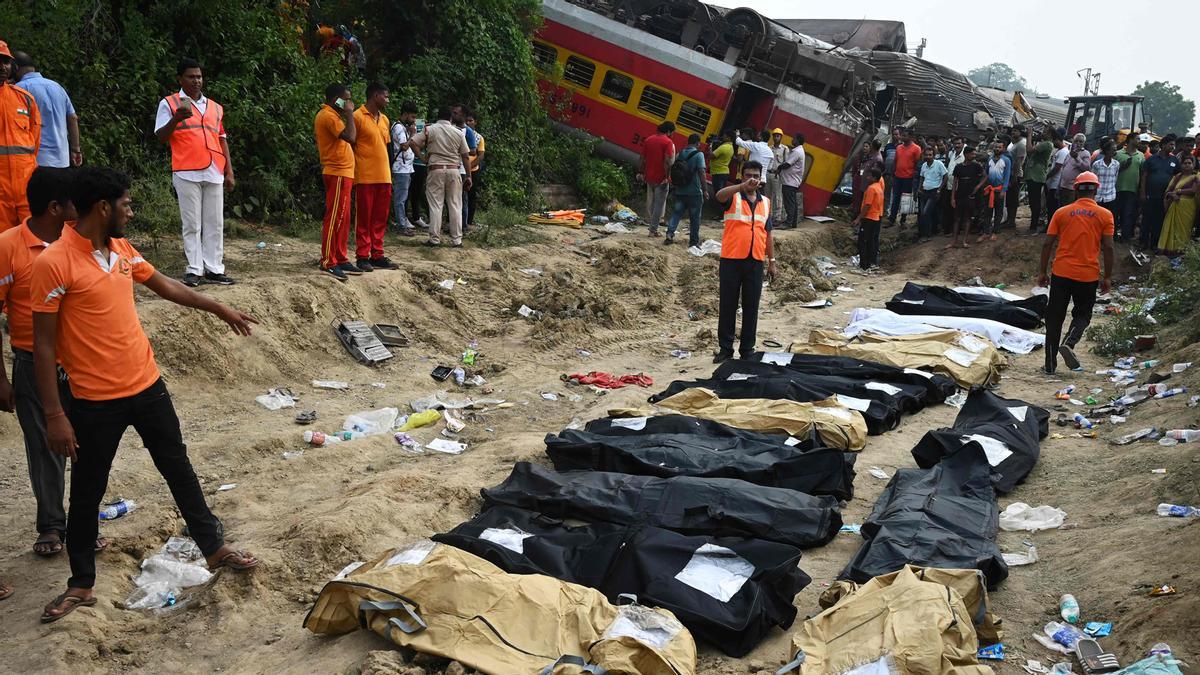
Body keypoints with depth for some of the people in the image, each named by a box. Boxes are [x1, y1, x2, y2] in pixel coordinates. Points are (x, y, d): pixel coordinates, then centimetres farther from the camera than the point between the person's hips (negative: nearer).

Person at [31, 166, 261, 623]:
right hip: (95, 401, -6)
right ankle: (81, 585, 27)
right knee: (87, 495, 10)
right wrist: (54, 416, -16)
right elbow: (44, 345, -15)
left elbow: (164, 286, 20)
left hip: (147, 385, 6)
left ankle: (214, 548, 30)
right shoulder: (54, 263, -17)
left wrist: (221, 310, 28)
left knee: (179, 469, 16)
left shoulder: (122, 249, 3)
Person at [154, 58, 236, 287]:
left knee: (215, 224, 4)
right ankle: (194, 270, 1)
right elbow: (160, 136, -1)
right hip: (187, 173, -4)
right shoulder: (169, 104, 5)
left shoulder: (215, 107, 19)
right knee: (192, 224, -3)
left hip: (214, 173, 4)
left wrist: (229, 171, 14)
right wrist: (177, 117, -17)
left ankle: (214, 269, 8)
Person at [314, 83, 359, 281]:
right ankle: (328, 263, -8)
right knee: (334, 218, -9)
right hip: (337, 174, -11)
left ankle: (341, 259, 19)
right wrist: (349, 113, -15)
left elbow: (347, 139, 19)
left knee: (343, 219, 13)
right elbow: (350, 137, -23)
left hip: (342, 173, 11)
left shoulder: (331, 115, 19)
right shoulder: (328, 116, -13)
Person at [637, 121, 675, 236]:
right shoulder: (668, 142, -11)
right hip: (661, 178, -6)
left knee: (650, 201, 20)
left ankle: (649, 220, 29)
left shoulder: (648, 140, 8)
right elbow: (667, 161, -20)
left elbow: (643, 159, 10)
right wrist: (667, 177, -18)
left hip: (649, 177, 6)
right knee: (659, 204, 0)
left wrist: (641, 172, 17)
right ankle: (653, 230, 0)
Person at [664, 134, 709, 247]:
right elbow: (701, 173, -16)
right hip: (694, 192, -5)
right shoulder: (698, 154, -10)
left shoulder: (680, 154, 8)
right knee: (695, 217, 6)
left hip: (680, 191, 5)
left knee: (676, 213, 9)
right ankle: (694, 241, 12)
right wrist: (704, 190, -11)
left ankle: (670, 233, -9)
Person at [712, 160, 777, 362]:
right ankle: (725, 348, 11)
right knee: (727, 305, 3)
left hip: (755, 262, 4)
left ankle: (747, 349, 16)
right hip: (731, 260, -3)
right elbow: (719, 196, -26)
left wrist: (772, 261, 14)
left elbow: (767, 234, 17)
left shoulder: (765, 202, 13)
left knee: (751, 307, 7)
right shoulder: (733, 197, -1)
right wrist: (743, 186, -40)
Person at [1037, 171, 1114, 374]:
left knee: (1054, 317, 7)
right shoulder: (1105, 215, 0)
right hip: (1088, 275, 0)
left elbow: (1048, 244, 0)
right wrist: (1108, 277, 4)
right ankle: (1069, 343, -12)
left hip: (1061, 273, 0)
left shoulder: (1061, 212, 2)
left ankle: (1050, 365, 9)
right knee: (1082, 314, 17)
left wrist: (1042, 272, 8)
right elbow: (1108, 248, -3)